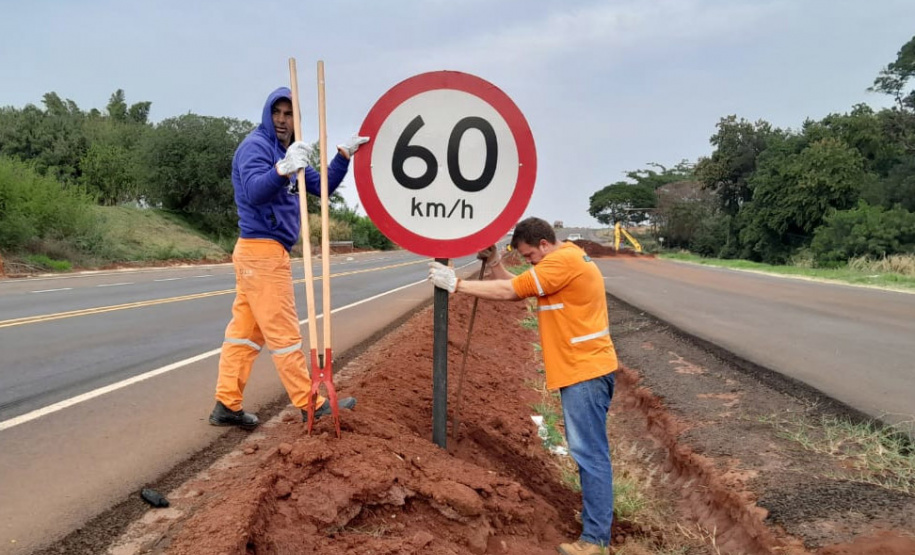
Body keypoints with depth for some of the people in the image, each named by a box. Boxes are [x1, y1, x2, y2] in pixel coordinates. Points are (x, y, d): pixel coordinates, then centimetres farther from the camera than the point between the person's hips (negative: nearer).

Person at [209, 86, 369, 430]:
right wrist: (283, 171, -45)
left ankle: (227, 405, 12)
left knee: (244, 330, 8)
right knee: (283, 333, -4)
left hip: (265, 252, 10)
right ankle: (311, 405, 3)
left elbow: (322, 187, 14)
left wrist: (344, 155, 3)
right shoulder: (256, 145, -11)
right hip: (262, 251, -10)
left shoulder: (287, 153, 17)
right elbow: (254, 191, -28)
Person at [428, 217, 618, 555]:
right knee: (587, 449, 17)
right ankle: (596, 512, 28)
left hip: (585, 371, -10)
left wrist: (456, 284, -14)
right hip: (582, 369, 10)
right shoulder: (565, 260, 16)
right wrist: (493, 262, -1)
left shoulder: (562, 261, -17)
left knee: (590, 453, -5)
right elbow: (516, 287, 14)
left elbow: (509, 292, -19)